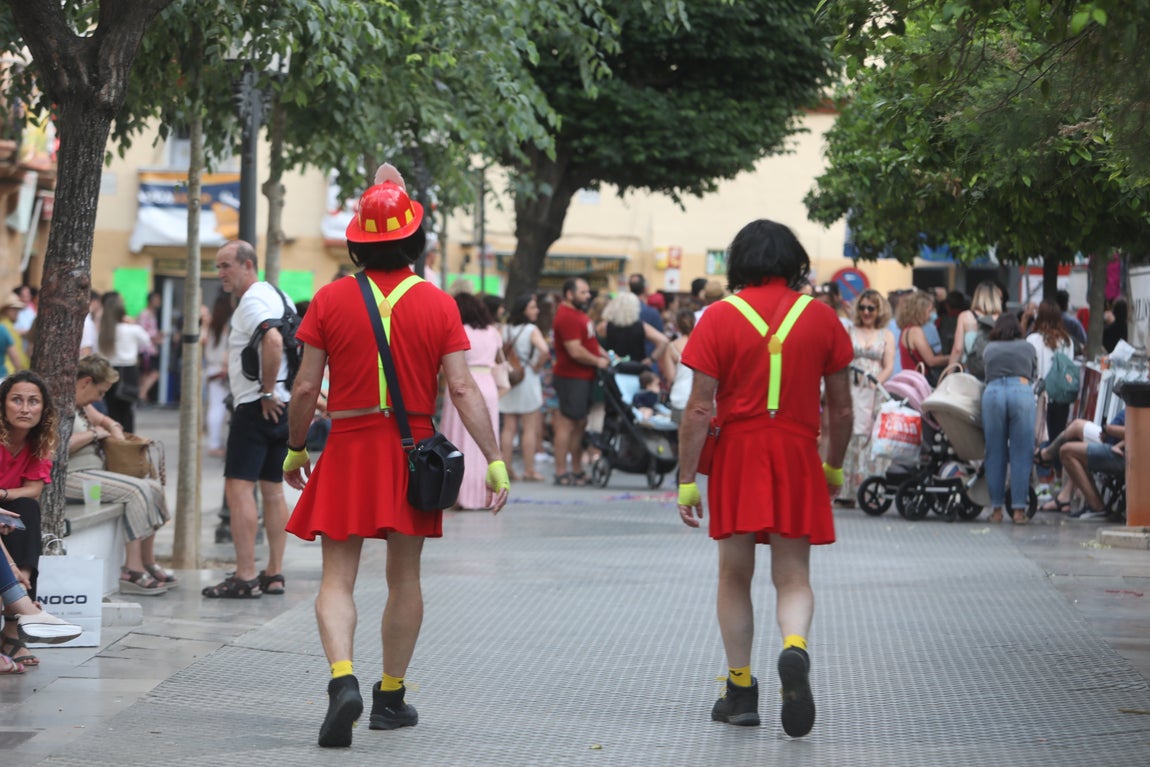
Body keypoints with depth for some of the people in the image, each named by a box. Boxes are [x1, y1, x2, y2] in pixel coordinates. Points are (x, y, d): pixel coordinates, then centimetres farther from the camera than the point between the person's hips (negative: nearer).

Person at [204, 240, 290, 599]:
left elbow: (273, 340, -32)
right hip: (283, 406, 10)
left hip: (256, 407, -10)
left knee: (239, 487, -10)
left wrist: (267, 391, -22)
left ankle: (245, 577, -14)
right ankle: (274, 573, 14)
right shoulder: (276, 295, 17)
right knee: (273, 489, 12)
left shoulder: (252, 301, -13)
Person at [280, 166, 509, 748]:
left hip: (348, 449, -1)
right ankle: (391, 696, 22)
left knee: (337, 577, 0)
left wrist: (295, 448, 12)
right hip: (413, 452, 1)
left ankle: (343, 678, -23)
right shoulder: (438, 305, -4)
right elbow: (463, 388, -8)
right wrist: (495, 460, -6)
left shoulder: (331, 299, -5)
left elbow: (306, 387, -3)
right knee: (404, 578, 13)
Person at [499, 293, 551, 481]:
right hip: (527, 379, -5)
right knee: (530, 429, 1)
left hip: (508, 379, 5)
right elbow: (544, 351, -25)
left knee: (508, 428, 9)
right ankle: (529, 471, 2)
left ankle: (506, 468, 9)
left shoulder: (505, 330, 5)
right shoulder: (532, 330, -10)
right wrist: (537, 367, -10)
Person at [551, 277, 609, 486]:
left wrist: (603, 355, 10)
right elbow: (575, 351, -24)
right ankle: (561, 473, -6)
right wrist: (598, 362, -12)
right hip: (572, 377, -11)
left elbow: (588, 342, 26)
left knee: (579, 424, 15)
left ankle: (577, 471, 23)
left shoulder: (577, 314, 16)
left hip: (583, 377, 11)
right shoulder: (567, 317, -18)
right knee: (567, 423, -7)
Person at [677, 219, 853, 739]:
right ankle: (795, 648, -24)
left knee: (735, 575, 12)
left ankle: (741, 691, 15)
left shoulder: (720, 318, -3)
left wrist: (686, 480, -3)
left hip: (737, 454, -1)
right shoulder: (820, 316, 3)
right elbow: (842, 407, 7)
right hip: (797, 458, 1)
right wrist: (835, 467, 21)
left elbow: (699, 409, -7)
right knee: (793, 578, 5)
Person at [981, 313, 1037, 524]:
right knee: (1021, 453, 0)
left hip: (992, 392, 1)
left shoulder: (989, 349, 26)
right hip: (1022, 390, -1)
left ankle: (996, 508, 5)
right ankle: (1019, 509, -5)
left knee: (995, 453, 5)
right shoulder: (1028, 348, 25)